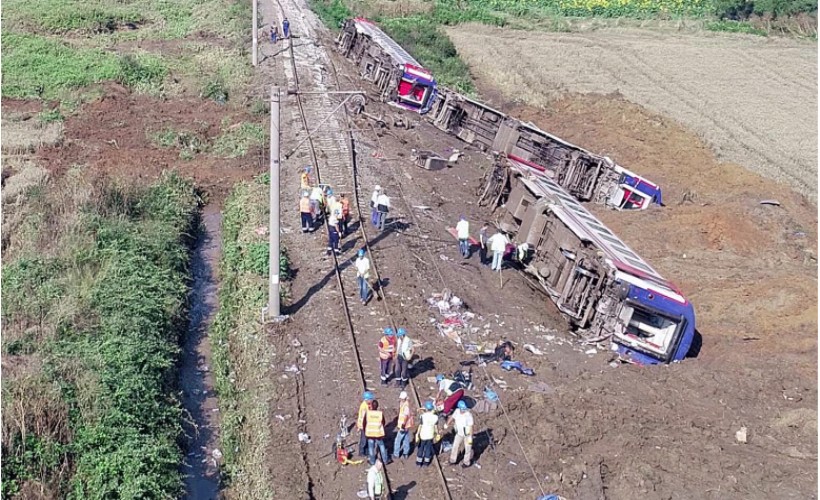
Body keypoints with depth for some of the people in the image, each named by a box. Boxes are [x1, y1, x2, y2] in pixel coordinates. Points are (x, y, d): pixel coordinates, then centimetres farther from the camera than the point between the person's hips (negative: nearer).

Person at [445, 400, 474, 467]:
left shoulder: (468, 415, -28)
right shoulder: (457, 411, -11)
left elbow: (470, 426, -25)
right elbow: (452, 417, 8)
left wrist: (470, 437, -24)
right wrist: (447, 425, 21)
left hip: (467, 434, -5)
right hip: (459, 434, 5)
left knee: (468, 448, 9)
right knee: (455, 446, 12)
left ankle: (466, 462, 27)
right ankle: (453, 460, 29)